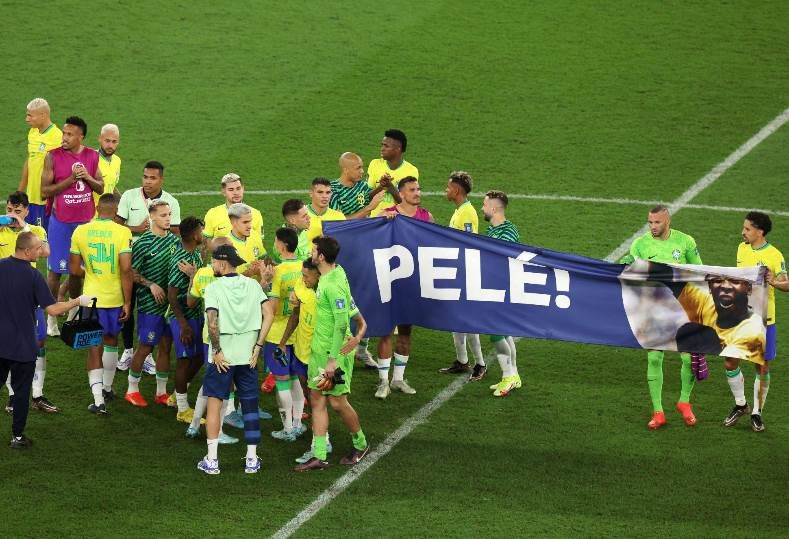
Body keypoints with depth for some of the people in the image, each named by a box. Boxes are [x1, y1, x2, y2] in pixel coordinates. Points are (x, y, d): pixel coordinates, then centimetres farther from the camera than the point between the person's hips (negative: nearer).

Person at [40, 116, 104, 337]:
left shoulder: (92, 156, 1)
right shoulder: (53, 157, -10)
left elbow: (101, 187, 7)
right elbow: (45, 191, -12)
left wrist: (87, 177, -13)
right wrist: (71, 179, -21)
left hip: (86, 220, 3)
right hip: (61, 221, -3)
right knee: (56, 269, 3)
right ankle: (51, 315, 13)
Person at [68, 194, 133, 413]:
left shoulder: (81, 231, -4)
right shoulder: (122, 232, -10)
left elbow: (74, 270, 0)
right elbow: (126, 269, -16)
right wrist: (127, 301, -8)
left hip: (91, 296, 0)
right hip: (115, 297, 0)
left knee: (94, 348, 5)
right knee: (111, 340, 23)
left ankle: (99, 400, -4)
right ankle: (107, 389, 36)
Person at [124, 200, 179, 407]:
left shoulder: (174, 239, 6)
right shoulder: (143, 243, -12)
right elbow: (131, 272, -10)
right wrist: (151, 285, -17)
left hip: (170, 302, 6)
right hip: (149, 304, -6)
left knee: (165, 346, 11)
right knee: (145, 347, 1)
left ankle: (161, 392, 22)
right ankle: (132, 389, 16)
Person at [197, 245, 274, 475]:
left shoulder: (214, 288, -10)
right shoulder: (252, 285, 3)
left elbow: (212, 322, -21)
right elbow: (269, 315, -3)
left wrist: (217, 351, -11)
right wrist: (257, 346, 0)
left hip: (223, 356, -4)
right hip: (247, 355, 4)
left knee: (214, 404, 6)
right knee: (250, 405, 12)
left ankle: (211, 460, 5)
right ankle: (252, 460, 14)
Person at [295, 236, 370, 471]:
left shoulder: (333, 285, -23)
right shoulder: (337, 272, 5)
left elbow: (341, 324, -24)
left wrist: (333, 359, -23)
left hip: (335, 351, -9)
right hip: (319, 349, 9)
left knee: (337, 401, 2)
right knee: (316, 399, 6)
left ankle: (360, 445, 23)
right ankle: (319, 456, 7)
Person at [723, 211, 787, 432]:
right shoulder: (742, 248, 5)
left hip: (763, 319, -5)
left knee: (762, 366, 4)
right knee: (730, 362, 5)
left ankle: (757, 412, 17)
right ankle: (740, 405, 25)